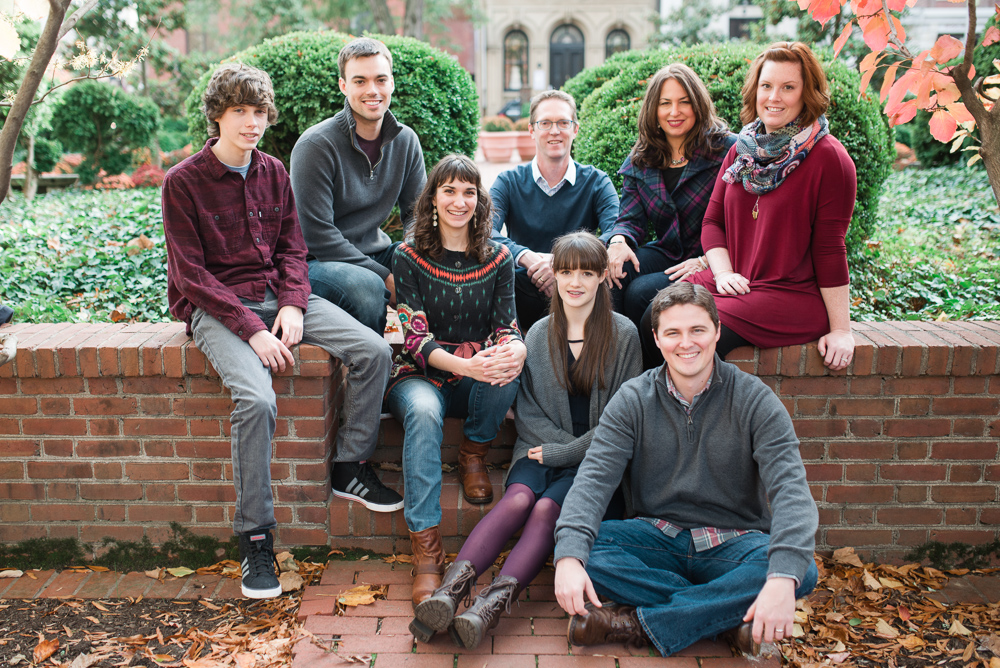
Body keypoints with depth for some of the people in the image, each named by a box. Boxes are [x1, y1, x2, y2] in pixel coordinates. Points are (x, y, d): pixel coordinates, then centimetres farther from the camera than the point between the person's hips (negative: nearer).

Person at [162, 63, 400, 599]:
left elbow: (291, 248, 12)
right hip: (215, 308, -5)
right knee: (256, 399, -31)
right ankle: (255, 538, -16)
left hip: (278, 295, 5)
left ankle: (353, 466, 3)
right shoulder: (183, 182, -4)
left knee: (375, 351, -15)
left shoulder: (273, 172, 12)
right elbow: (191, 274, -9)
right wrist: (252, 330, -19)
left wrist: (293, 305, -8)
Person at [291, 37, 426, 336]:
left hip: (376, 252, 6)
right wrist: (385, 277, -22)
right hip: (319, 262, -6)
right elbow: (317, 235, -18)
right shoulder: (315, 145, -15)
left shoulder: (406, 141, 4)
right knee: (366, 285, -36)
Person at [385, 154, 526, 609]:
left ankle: (473, 455, -4)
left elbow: (507, 327, -1)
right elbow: (415, 337, -11)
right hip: (421, 375, -2)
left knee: (506, 376, -33)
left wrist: (515, 350, -28)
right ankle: (425, 548, -36)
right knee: (423, 411, -37)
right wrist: (464, 365, -31)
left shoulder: (497, 259, 4)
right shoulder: (408, 257, -3)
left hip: (479, 377, 2)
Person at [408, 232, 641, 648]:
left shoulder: (623, 335, 1)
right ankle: (453, 585, -41)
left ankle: (497, 598, -43)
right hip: (542, 449, 2)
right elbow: (527, 408, 8)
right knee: (518, 499, -28)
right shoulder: (539, 334, 11)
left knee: (548, 508, -29)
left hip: (597, 459, -2)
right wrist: (566, 442, -8)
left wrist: (566, 452, -9)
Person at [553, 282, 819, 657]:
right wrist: (569, 557, -32)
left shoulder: (754, 400, -8)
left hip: (731, 543, -1)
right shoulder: (633, 400, -2)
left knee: (802, 572, -31)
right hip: (658, 537, 1)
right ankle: (728, 613, -21)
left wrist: (783, 578, -39)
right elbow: (593, 479, -12)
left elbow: (790, 490, -19)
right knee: (573, 546, -25)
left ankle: (638, 623, -25)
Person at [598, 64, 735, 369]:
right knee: (609, 273, -25)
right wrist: (619, 241, -18)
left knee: (641, 292, -29)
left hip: (711, 265, -4)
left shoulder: (726, 149, -5)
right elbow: (631, 218, 6)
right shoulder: (641, 160, 11)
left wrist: (707, 261, -22)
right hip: (666, 254, 5)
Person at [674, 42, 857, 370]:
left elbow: (830, 250, -8)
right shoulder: (742, 150, 13)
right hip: (735, 283, 6)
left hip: (795, 297, -5)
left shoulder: (829, 159, -6)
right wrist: (723, 273, -5)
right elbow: (713, 220, 13)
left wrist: (841, 330, -7)